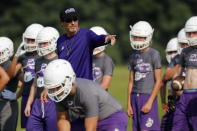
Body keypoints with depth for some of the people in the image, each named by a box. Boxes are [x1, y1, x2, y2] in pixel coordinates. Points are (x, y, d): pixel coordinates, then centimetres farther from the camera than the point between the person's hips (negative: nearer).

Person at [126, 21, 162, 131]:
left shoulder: (154, 55, -5)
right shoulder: (133, 57, 13)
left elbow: (158, 81, -8)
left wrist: (150, 102, -14)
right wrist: (129, 104, 11)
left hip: (148, 96, -6)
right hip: (135, 97, 6)